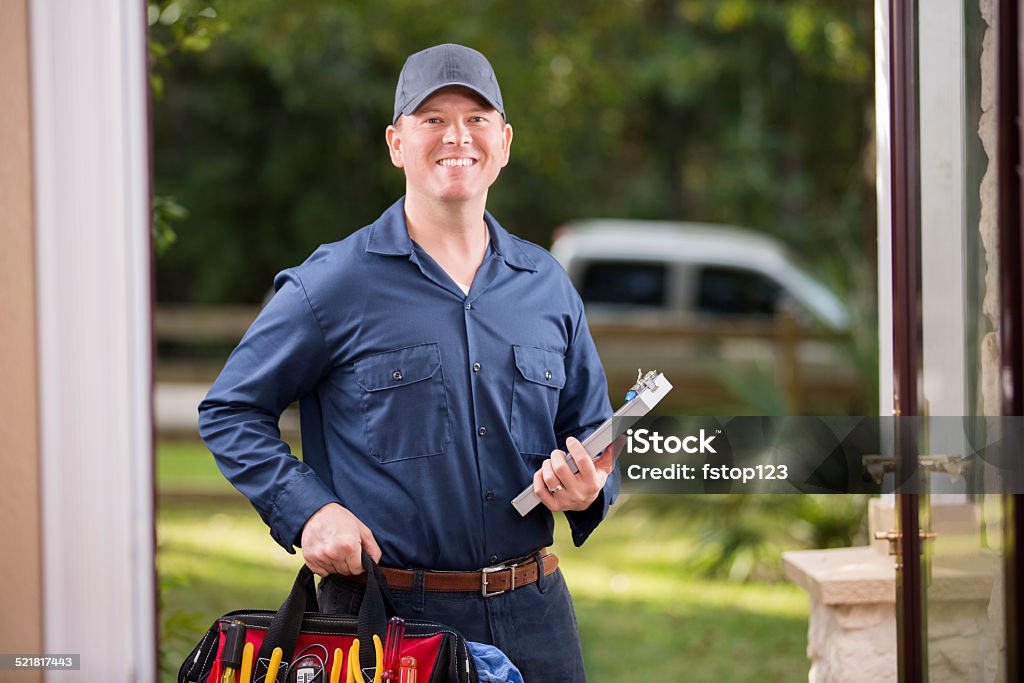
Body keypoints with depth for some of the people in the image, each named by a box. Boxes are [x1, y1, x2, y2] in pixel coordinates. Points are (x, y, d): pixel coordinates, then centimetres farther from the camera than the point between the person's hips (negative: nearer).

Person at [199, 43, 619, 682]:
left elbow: (590, 432, 18)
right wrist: (306, 510, -13)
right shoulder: (336, 282, -4)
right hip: (388, 616, -4)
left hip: (531, 615, 4)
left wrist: (587, 489, -5)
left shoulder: (548, 286, 10)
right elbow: (230, 412, 1)